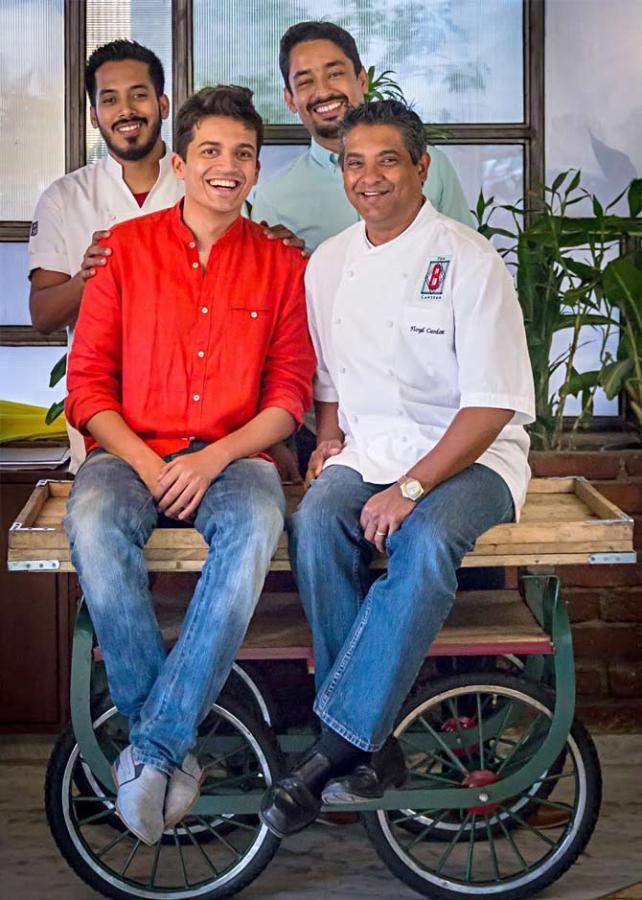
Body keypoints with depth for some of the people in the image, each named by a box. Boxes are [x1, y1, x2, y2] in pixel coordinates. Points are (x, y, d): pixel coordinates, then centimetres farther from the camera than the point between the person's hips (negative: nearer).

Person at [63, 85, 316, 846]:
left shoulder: (280, 265, 10)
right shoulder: (127, 248, 8)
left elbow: (290, 392, 5)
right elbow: (87, 383, 4)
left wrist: (213, 459, -12)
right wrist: (144, 466, -12)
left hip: (232, 455, 0)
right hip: (131, 450, 0)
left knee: (255, 527, -35)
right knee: (93, 524, -34)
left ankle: (155, 744, -28)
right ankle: (169, 744, -22)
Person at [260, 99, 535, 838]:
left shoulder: (468, 261, -8)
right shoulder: (329, 263, 10)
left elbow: (492, 404, -13)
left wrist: (411, 487, -21)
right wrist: (328, 437, 3)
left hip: (468, 454, -4)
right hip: (367, 449, 4)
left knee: (427, 541, -36)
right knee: (315, 525, -28)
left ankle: (335, 743, -28)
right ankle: (373, 748, -22)